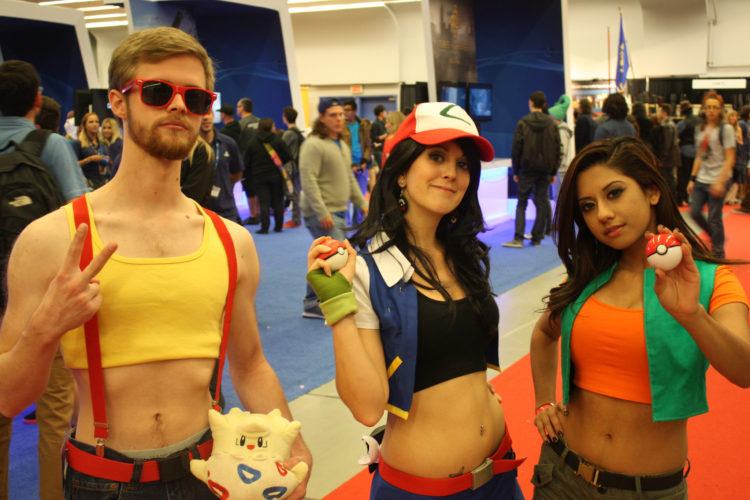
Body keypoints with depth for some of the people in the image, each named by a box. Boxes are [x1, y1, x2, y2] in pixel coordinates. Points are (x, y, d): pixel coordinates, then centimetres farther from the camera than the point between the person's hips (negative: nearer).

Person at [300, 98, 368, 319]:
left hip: (338, 212, 9)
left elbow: (350, 178, 24)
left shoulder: (342, 145, 16)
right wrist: (322, 213, -24)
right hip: (322, 214, -9)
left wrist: (362, 203, 18)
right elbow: (308, 180, -20)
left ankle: (312, 305, 24)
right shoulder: (313, 144, -13)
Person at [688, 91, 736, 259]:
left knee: (714, 219, -2)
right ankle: (716, 239, 30)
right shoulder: (701, 129, 10)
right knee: (694, 212, 5)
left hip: (717, 181, -6)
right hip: (701, 180, 6)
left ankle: (718, 255, 13)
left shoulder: (726, 129, -6)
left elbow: (730, 159, -11)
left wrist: (720, 181, -19)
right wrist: (692, 179, 9)